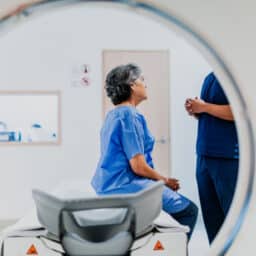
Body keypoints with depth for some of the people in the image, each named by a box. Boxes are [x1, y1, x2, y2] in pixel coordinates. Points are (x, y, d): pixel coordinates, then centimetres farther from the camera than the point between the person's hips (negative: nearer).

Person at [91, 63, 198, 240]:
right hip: (126, 186, -10)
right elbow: (139, 166, -21)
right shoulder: (129, 115, -17)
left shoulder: (113, 114, 12)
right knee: (189, 210, -2)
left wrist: (162, 180, 15)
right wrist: (165, 180, -4)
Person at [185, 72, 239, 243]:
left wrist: (204, 107, -15)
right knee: (211, 214, 13)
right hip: (204, 155, 9)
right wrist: (195, 111, 3)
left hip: (228, 157, -8)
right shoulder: (209, 78, 17)